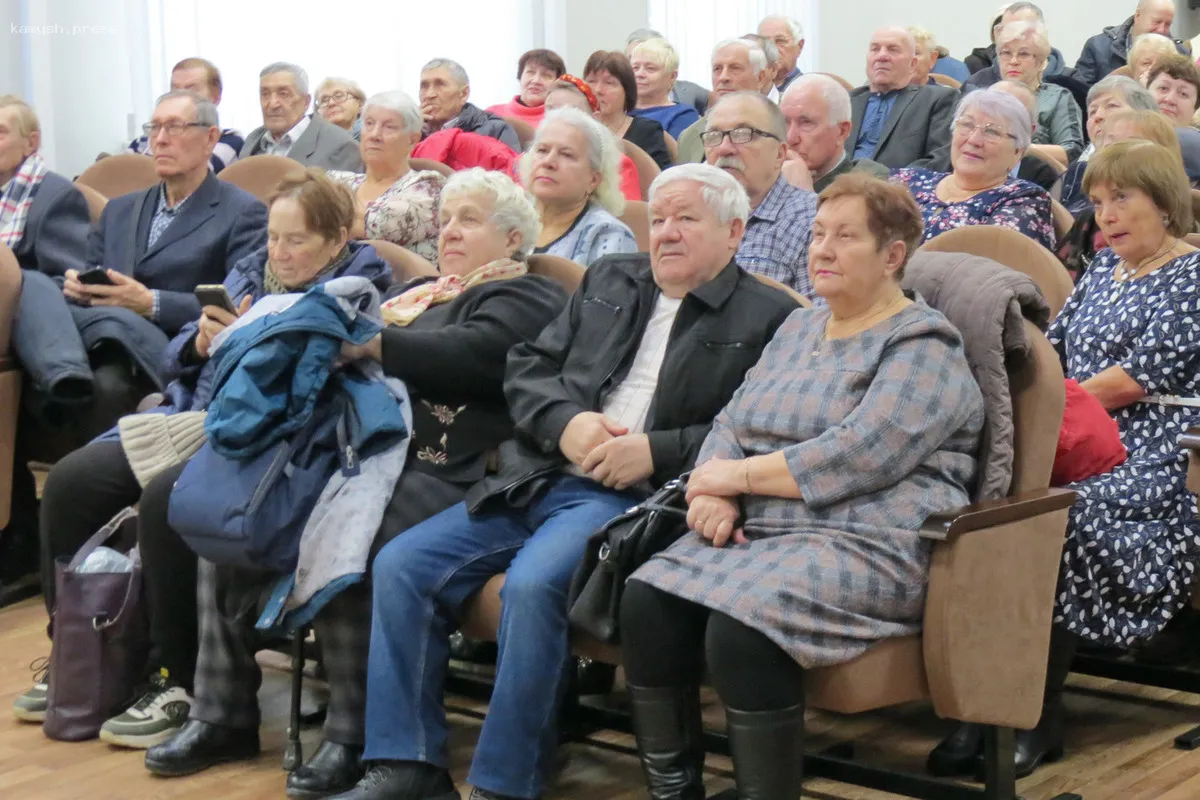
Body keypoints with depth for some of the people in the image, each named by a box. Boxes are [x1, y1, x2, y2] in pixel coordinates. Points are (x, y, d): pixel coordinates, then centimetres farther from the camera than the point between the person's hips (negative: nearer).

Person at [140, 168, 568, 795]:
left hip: (439, 469, -8)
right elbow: (357, 347, 24)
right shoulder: (419, 292, 32)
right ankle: (222, 713, -4)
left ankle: (353, 736, -22)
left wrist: (370, 342, -25)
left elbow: (473, 352, -14)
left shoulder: (524, 298, 7)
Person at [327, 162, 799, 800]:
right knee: (400, 565, -10)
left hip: (632, 499, -6)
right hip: (536, 481, 7)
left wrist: (657, 452, -16)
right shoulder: (609, 280, 21)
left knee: (533, 584, -34)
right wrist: (566, 422, -4)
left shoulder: (767, 317, 3)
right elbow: (527, 368, 16)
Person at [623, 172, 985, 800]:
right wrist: (712, 492, -5)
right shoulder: (797, 329, 22)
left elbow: (856, 457, -17)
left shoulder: (922, 347, -3)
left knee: (740, 623, -33)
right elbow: (730, 425, 17)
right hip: (756, 533, 7)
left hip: (867, 546, -7)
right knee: (647, 600, -20)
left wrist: (739, 474, -10)